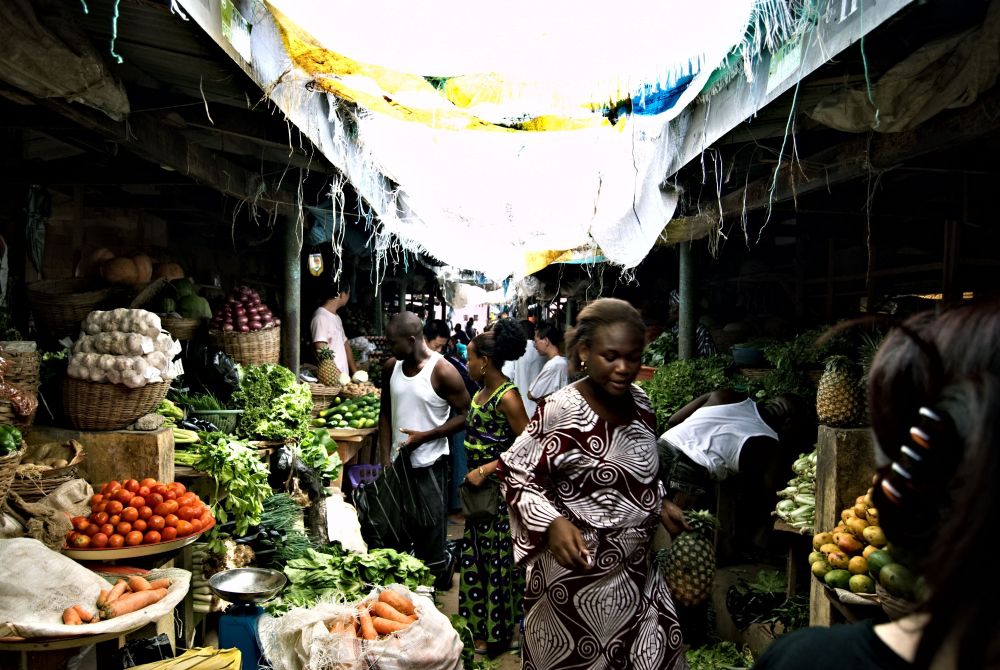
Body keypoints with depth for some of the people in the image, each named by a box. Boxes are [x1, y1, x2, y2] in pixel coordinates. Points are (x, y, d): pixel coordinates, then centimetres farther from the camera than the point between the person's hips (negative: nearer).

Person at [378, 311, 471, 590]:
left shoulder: (443, 371, -15)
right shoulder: (391, 367, 3)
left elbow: (465, 415, -11)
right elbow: (385, 413, 10)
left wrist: (424, 436, -19)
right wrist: (385, 458, 5)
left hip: (428, 464, -6)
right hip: (398, 462, 6)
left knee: (429, 528, 4)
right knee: (402, 525, 17)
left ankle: (436, 577, 24)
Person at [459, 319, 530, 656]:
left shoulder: (507, 396, -20)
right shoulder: (482, 391, 6)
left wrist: (484, 471, -23)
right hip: (480, 487, 9)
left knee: (497, 560, 6)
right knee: (476, 554, 18)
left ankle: (496, 634, 23)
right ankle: (478, 624, 36)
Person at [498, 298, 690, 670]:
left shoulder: (640, 402, 0)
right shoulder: (560, 411, -22)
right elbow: (516, 475, -14)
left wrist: (660, 503, 5)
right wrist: (553, 522, -26)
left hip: (637, 566, 7)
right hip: (579, 569, -7)